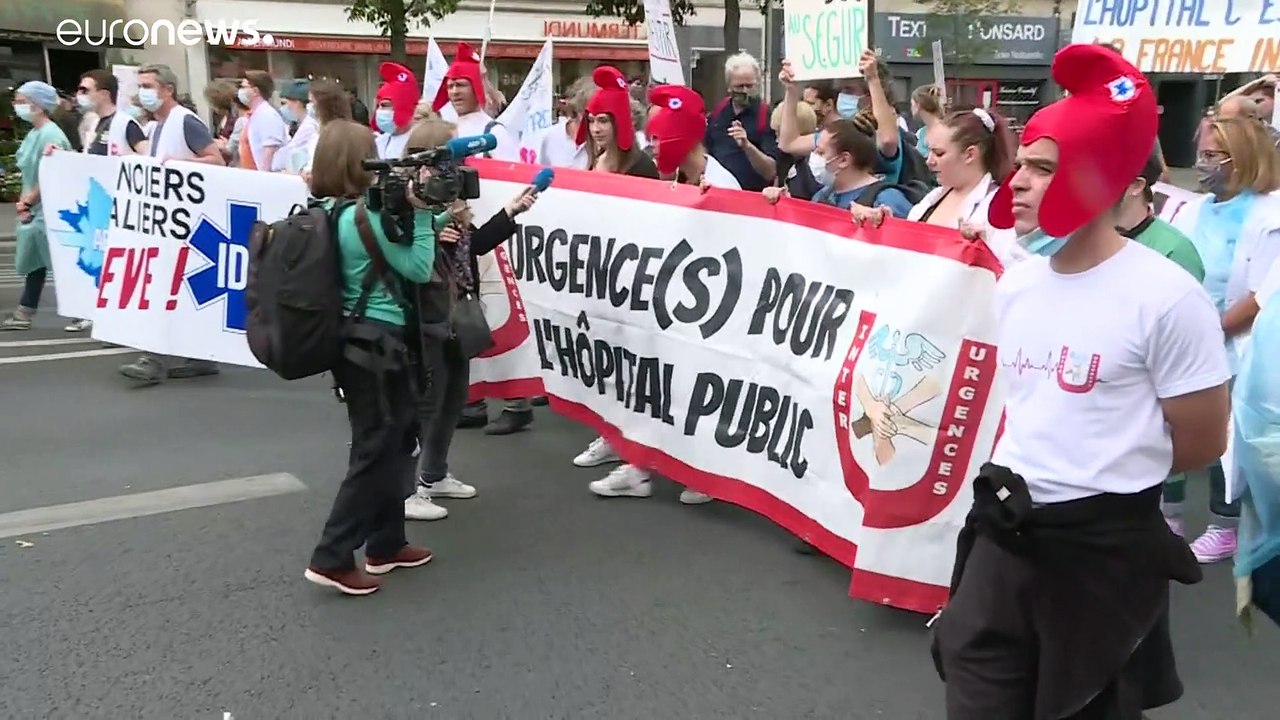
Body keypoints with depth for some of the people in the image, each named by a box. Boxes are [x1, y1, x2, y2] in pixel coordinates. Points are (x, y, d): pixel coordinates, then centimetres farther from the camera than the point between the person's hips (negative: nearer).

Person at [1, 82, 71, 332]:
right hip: (36, 210, 10)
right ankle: (23, 314, 20)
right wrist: (23, 201, 4)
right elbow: (30, 172, 17)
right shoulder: (34, 133, 14)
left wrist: (28, 201, -13)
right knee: (34, 262, 13)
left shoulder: (50, 135, -17)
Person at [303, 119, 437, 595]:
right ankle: (332, 559, 4)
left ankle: (385, 545, 29)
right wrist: (420, 211, -11)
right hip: (377, 345, -9)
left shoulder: (333, 214, 7)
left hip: (359, 343, 10)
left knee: (393, 442, 19)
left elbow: (394, 251, 12)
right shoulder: (367, 216, -19)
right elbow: (418, 270, -14)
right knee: (376, 452, 0)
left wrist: (416, 214, 3)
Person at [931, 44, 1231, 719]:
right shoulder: (1015, 284, 4)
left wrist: (1105, 476, 2)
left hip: (1105, 546, -5)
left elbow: (1202, 441, -8)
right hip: (1004, 532, 6)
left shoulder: (1166, 297, -16)